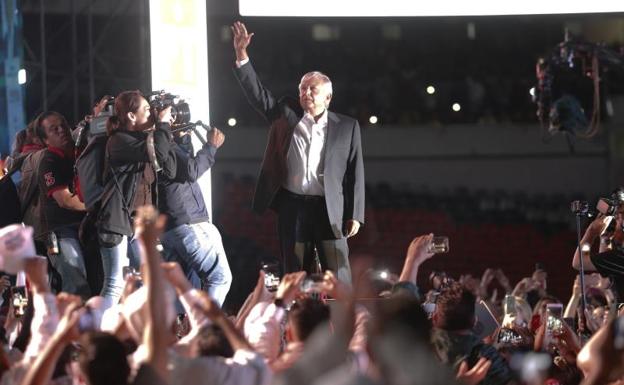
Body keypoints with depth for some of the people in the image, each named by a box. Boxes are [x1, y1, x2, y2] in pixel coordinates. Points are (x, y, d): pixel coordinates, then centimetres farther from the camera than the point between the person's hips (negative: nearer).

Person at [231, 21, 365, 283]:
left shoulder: (346, 127, 5)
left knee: (338, 279, -4)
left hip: (330, 209, -2)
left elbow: (355, 172, 3)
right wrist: (241, 55, -9)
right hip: (292, 207, 2)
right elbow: (257, 93, 2)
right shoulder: (286, 116, 10)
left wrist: (355, 215, -4)